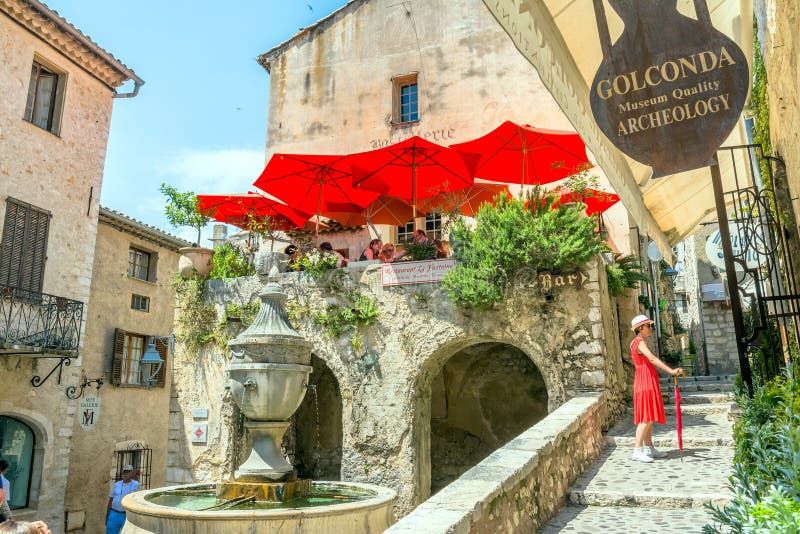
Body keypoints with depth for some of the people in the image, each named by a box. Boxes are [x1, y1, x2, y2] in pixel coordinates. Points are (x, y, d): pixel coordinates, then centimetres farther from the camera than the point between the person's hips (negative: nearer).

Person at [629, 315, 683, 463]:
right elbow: (652, 359, -29)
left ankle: (649, 448, 18)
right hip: (645, 383, -10)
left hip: (649, 382, 10)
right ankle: (637, 451, -10)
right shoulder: (639, 342, -14)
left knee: (650, 417, 12)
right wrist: (671, 371, -38)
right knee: (646, 418, -11)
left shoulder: (640, 342, 18)